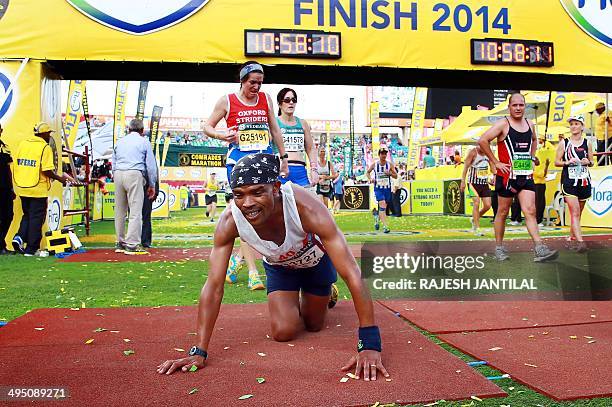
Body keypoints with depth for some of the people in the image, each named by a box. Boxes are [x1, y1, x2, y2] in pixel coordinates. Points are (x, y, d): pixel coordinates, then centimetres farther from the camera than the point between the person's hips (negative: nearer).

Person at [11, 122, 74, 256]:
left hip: (22, 188, 6)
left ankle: (20, 237, 3)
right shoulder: (45, 147, -11)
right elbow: (47, 171, -18)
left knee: (27, 215, 22)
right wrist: (59, 178, -3)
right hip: (38, 190, -6)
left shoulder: (23, 144, 9)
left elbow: (16, 165, 12)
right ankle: (31, 249, 7)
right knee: (36, 218, 3)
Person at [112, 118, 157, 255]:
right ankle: (132, 245, -12)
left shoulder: (120, 141, 21)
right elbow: (151, 165, 6)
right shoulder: (144, 142, 9)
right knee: (135, 211, -7)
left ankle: (120, 243, 17)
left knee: (119, 211, 11)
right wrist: (152, 185, 12)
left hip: (118, 174, 5)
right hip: (134, 174, -5)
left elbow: (114, 163, 20)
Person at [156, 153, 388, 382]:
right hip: (279, 265, 2)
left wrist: (370, 345, -46)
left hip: (316, 259, -1)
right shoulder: (229, 222, -35)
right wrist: (199, 352, -29)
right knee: (283, 332, -7)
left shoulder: (306, 208, -44)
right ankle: (293, 300, 30)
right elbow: (214, 286, -27)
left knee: (314, 325, 12)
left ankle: (326, 295, 48)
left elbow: (352, 275, -44)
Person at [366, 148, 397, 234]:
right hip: (378, 188, -3)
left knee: (384, 207, 12)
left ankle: (377, 217, 43)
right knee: (382, 205, -17)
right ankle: (385, 226, -17)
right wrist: (370, 178, -8)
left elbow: (396, 176, 4)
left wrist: (390, 173, -16)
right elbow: (367, 172, 12)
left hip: (387, 188, 3)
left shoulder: (390, 164, -1)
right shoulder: (374, 164, -3)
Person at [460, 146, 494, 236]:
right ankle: (477, 228, -5)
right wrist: (463, 181, -14)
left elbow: (492, 166, 15)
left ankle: (474, 219, 26)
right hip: (473, 182, -5)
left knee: (487, 206, 1)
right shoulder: (473, 152, -9)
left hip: (484, 183, 5)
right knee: (476, 203, -12)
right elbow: (466, 166, -9)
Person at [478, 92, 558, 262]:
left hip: (526, 175, 4)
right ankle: (499, 247, 19)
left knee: (530, 211, -5)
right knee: (502, 212, 7)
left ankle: (540, 250, -12)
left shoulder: (530, 125, 12)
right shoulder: (503, 124, -7)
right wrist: (496, 162, -14)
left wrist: (532, 157, 19)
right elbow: (482, 140, -16)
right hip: (507, 176, -4)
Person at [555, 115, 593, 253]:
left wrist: (588, 162, -7)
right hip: (569, 181, -3)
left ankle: (573, 237, 30)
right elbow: (556, 162, 4)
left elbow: (592, 162, 15)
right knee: (575, 212, -13)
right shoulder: (564, 143, 2)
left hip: (584, 180, 3)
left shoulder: (587, 143, 8)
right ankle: (580, 242, -19)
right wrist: (567, 162, -14)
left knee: (578, 213, 12)